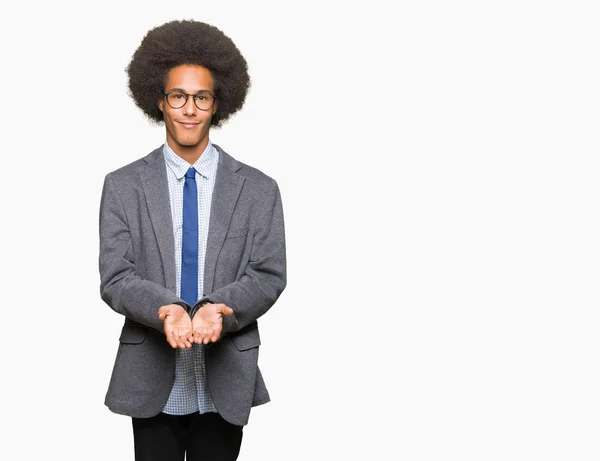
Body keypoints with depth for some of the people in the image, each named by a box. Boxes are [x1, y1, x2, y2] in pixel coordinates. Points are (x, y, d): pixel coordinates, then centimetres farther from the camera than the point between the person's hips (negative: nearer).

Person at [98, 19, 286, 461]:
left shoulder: (258, 189, 3)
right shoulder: (123, 186, 2)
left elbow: (269, 276, -3)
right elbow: (115, 278, -5)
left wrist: (218, 309, -22)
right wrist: (165, 309, -24)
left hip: (226, 386, 1)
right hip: (153, 386, 0)